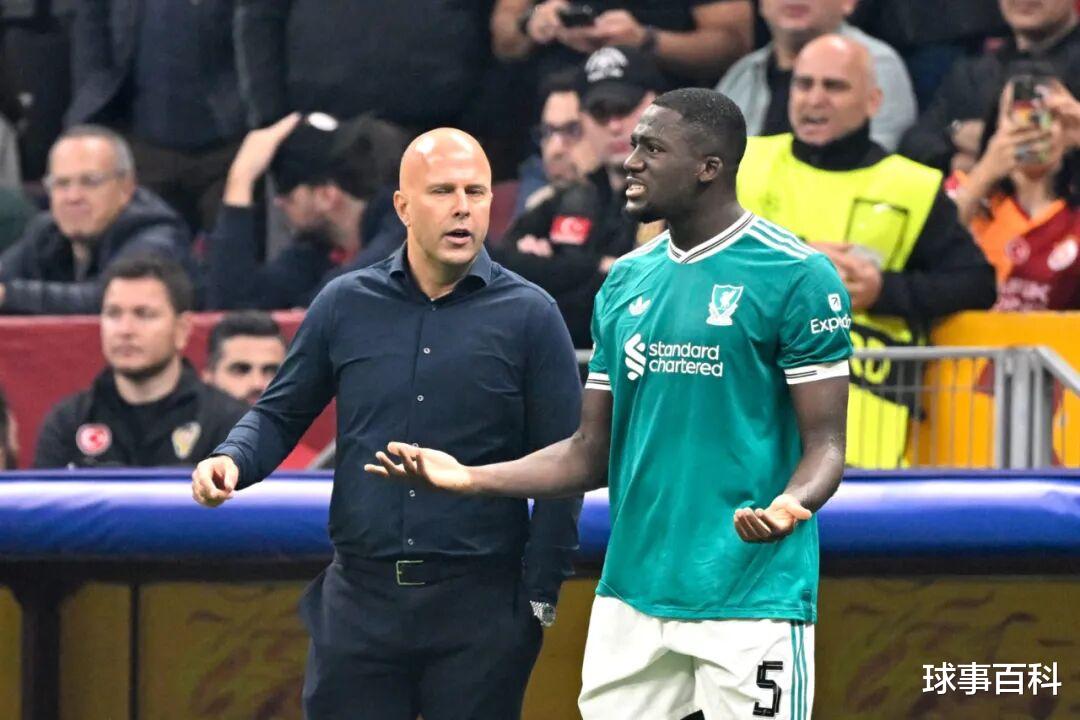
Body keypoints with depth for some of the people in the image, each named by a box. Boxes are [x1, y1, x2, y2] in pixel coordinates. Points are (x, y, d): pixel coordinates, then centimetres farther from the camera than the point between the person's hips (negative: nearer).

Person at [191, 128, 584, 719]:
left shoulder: (529, 315, 0)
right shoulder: (345, 304, 7)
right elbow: (282, 414, 15)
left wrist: (540, 597, -4)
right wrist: (232, 459, -7)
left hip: (479, 604, -2)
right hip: (359, 598, 2)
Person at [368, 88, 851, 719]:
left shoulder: (796, 275, -7)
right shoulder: (627, 281, 12)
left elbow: (825, 444, -8)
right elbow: (592, 454, 15)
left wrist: (788, 506, -29)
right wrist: (470, 478, 3)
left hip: (749, 599, -6)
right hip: (632, 595, 6)